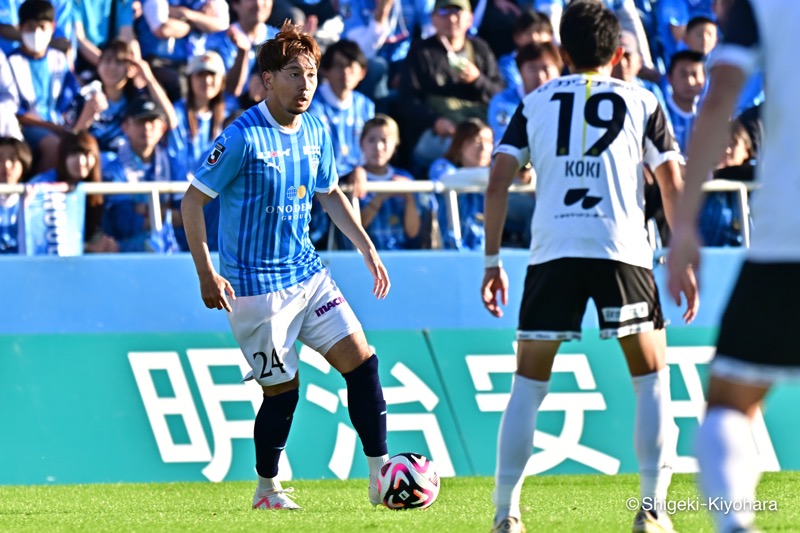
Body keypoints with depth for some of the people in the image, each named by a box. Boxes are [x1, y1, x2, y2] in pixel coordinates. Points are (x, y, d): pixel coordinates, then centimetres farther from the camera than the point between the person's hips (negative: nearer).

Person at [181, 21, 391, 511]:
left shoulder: (315, 131, 6)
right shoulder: (243, 136, -16)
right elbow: (194, 200, -12)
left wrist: (368, 249, 15)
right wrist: (207, 274, -17)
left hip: (309, 274, 7)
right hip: (257, 287, -7)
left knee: (361, 362, -3)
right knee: (283, 390, -2)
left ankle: (381, 478, 3)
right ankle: (267, 490, 18)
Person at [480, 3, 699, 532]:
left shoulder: (535, 103, 16)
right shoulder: (641, 102, 13)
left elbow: (498, 181, 8)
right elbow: (673, 184, 7)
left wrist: (493, 260, 11)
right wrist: (684, 261, 11)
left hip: (552, 251, 1)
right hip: (623, 250, -1)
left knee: (528, 384, 10)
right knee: (652, 380, 10)